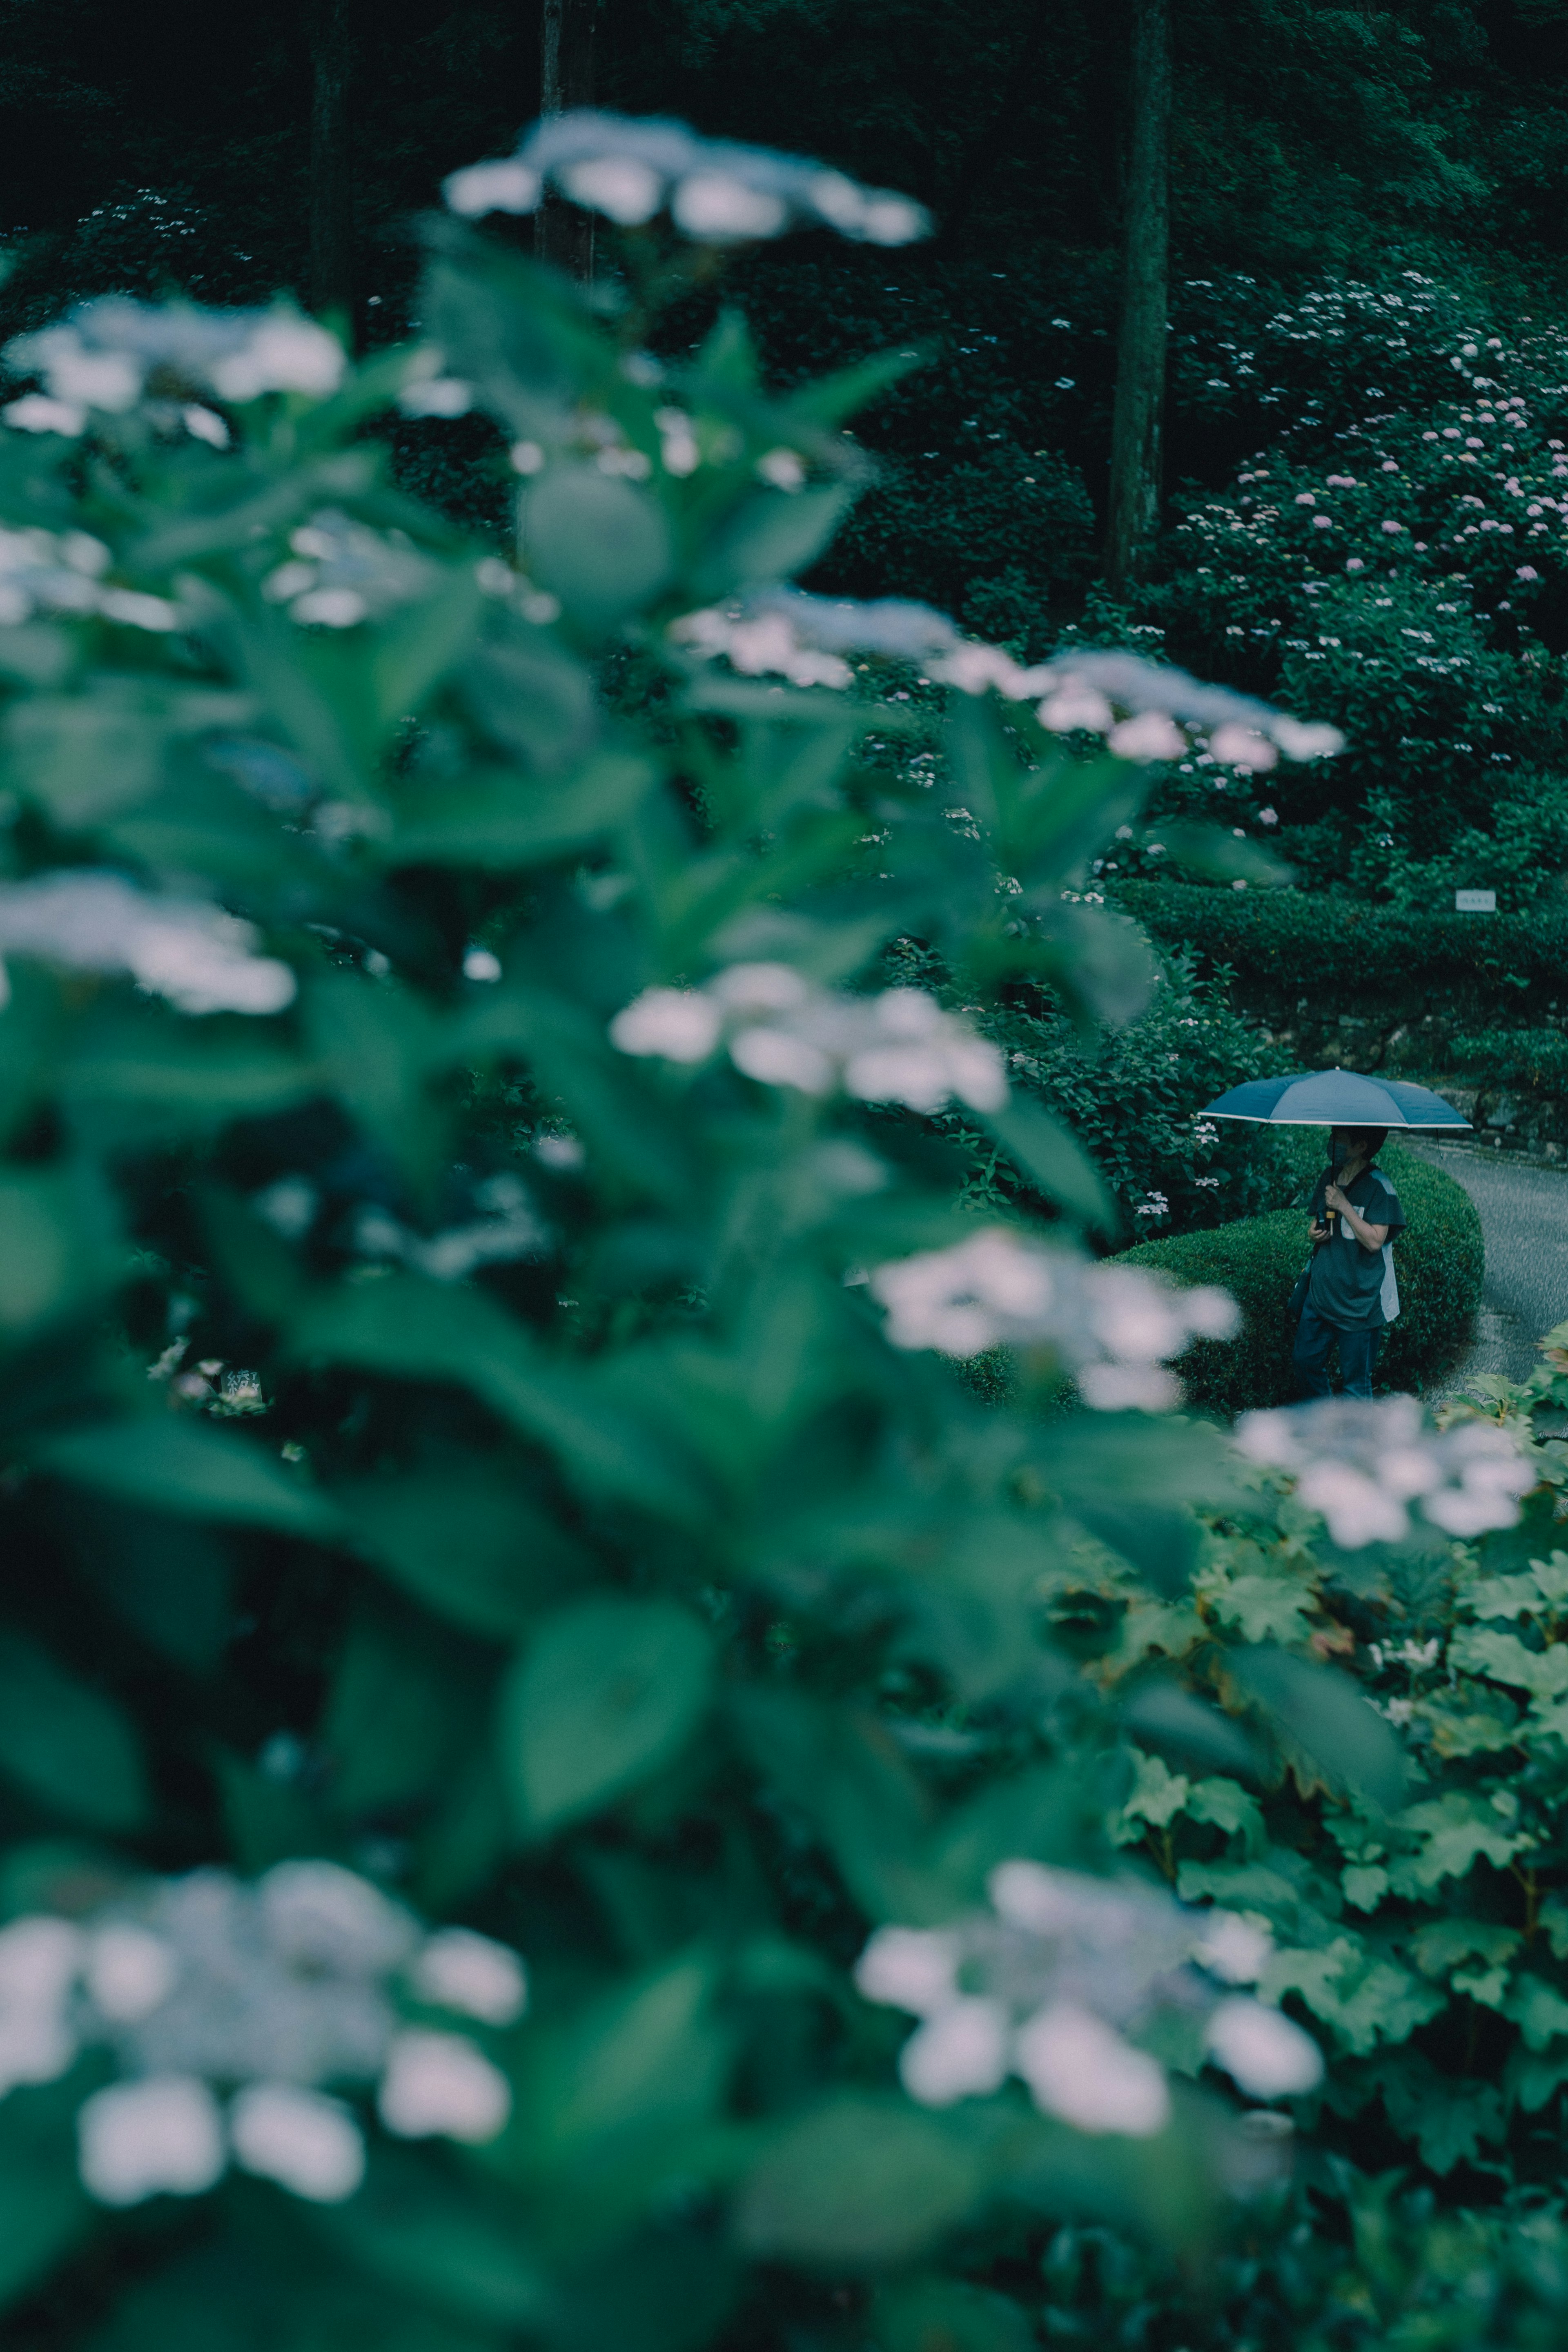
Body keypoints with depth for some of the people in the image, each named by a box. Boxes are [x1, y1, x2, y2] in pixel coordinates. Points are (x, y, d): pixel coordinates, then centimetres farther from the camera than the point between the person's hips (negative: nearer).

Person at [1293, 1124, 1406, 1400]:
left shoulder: (1378, 1187, -14)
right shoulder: (1328, 1177, 7)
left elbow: (1374, 1241, -21)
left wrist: (1344, 1206, -24)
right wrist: (1313, 1233, -3)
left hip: (1360, 1302, -7)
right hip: (1321, 1294, 7)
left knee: (1356, 1382, 2)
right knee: (1305, 1362, 15)